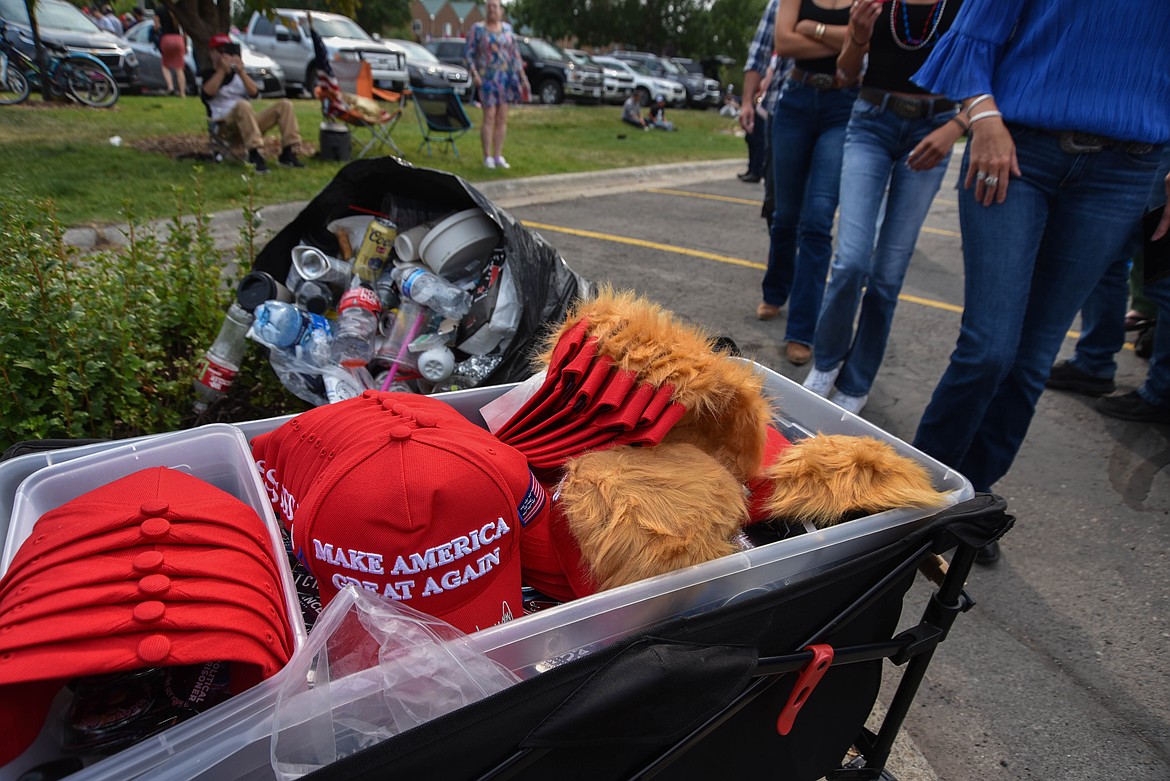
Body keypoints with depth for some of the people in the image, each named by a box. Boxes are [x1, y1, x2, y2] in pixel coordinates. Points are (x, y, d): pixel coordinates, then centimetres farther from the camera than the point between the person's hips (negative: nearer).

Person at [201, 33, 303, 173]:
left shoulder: (238, 73, 25)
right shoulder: (207, 75, 12)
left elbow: (254, 93, 5)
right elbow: (207, 94, -11)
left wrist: (241, 72, -7)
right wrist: (222, 70, -10)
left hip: (250, 121, 5)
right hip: (225, 124, -5)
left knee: (285, 104, -10)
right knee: (243, 104, -38)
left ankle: (288, 152, -25)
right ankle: (254, 154, -46)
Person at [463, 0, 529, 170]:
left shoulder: (507, 28, 13)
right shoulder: (478, 28, 1)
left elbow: (515, 53, 16)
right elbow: (468, 52, -1)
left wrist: (521, 74, 10)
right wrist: (474, 73, -13)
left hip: (506, 77, 4)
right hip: (487, 78, -4)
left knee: (502, 118, 3)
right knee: (489, 117, -9)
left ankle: (498, 156, 10)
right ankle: (487, 157, -5)